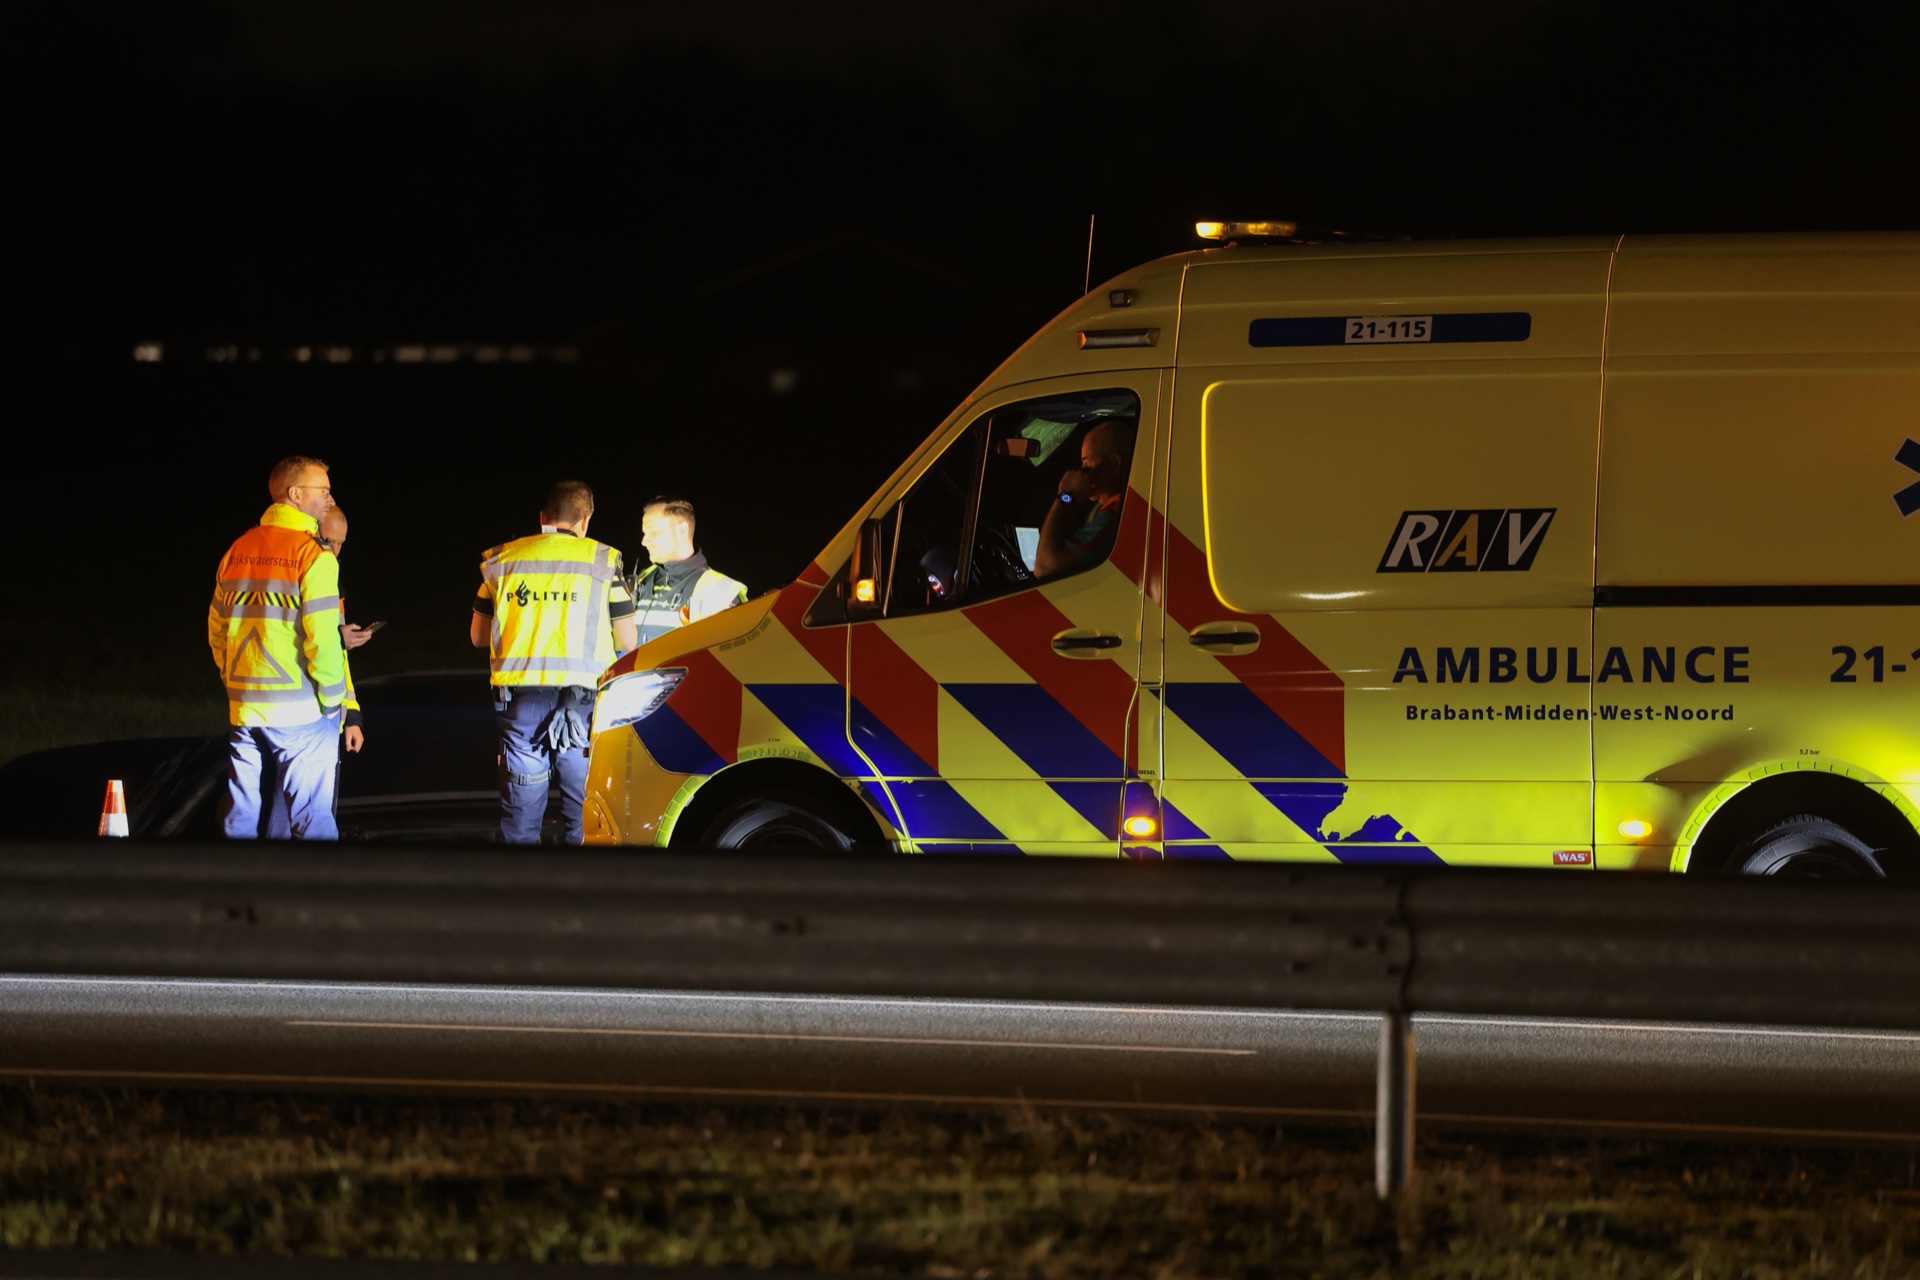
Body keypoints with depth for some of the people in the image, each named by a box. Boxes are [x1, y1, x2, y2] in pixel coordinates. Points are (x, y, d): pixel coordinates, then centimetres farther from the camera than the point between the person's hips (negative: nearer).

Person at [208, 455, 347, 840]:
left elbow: (217, 629, 13)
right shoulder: (313, 555, -11)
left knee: (243, 817, 9)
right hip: (300, 710, -6)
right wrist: (332, 699, -6)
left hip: (243, 709, 6)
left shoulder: (238, 551, 10)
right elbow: (322, 637, -17)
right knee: (311, 821, -4)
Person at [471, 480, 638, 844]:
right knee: (585, 814, 2)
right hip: (582, 699, -2)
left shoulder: (502, 559, 10)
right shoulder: (601, 561, 4)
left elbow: (477, 636, 17)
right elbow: (627, 641, 7)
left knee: (520, 815, 7)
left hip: (520, 698, 2)